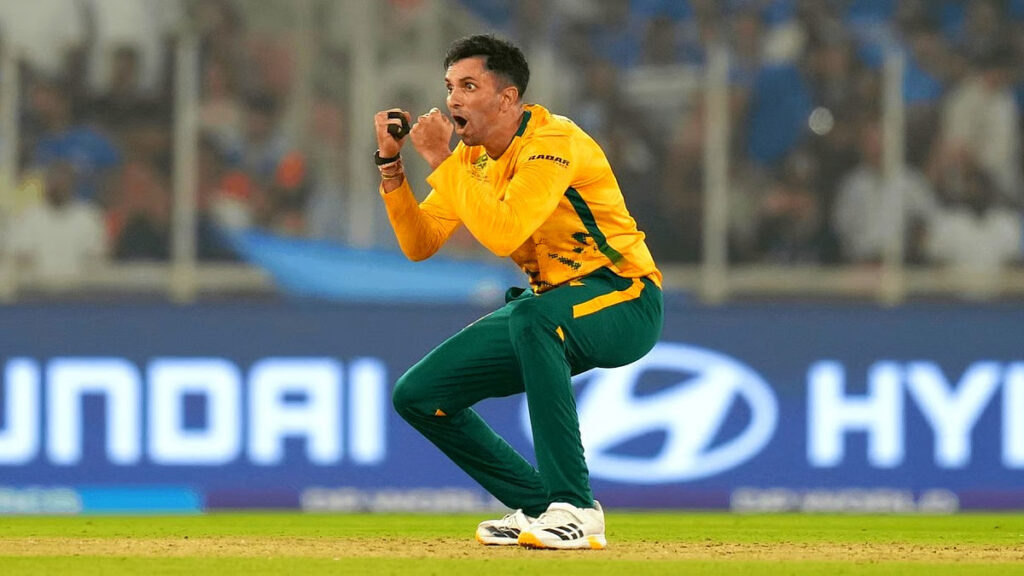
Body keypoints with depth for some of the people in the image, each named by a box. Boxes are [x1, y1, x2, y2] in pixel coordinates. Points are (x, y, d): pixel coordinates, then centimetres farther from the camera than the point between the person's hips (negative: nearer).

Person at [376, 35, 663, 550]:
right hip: (553, 305, 9)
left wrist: (440, 161, -27)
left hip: (626, 305, -9)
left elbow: (502, 233, -34)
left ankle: (575, 510, -35)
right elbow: (419, 245, 4)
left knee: (533, 316, -41)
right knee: (418, 395, 0)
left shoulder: (553, 143, -21)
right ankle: (538, 507, 9)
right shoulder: (472, 156, 5)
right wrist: (391, 165, -7)